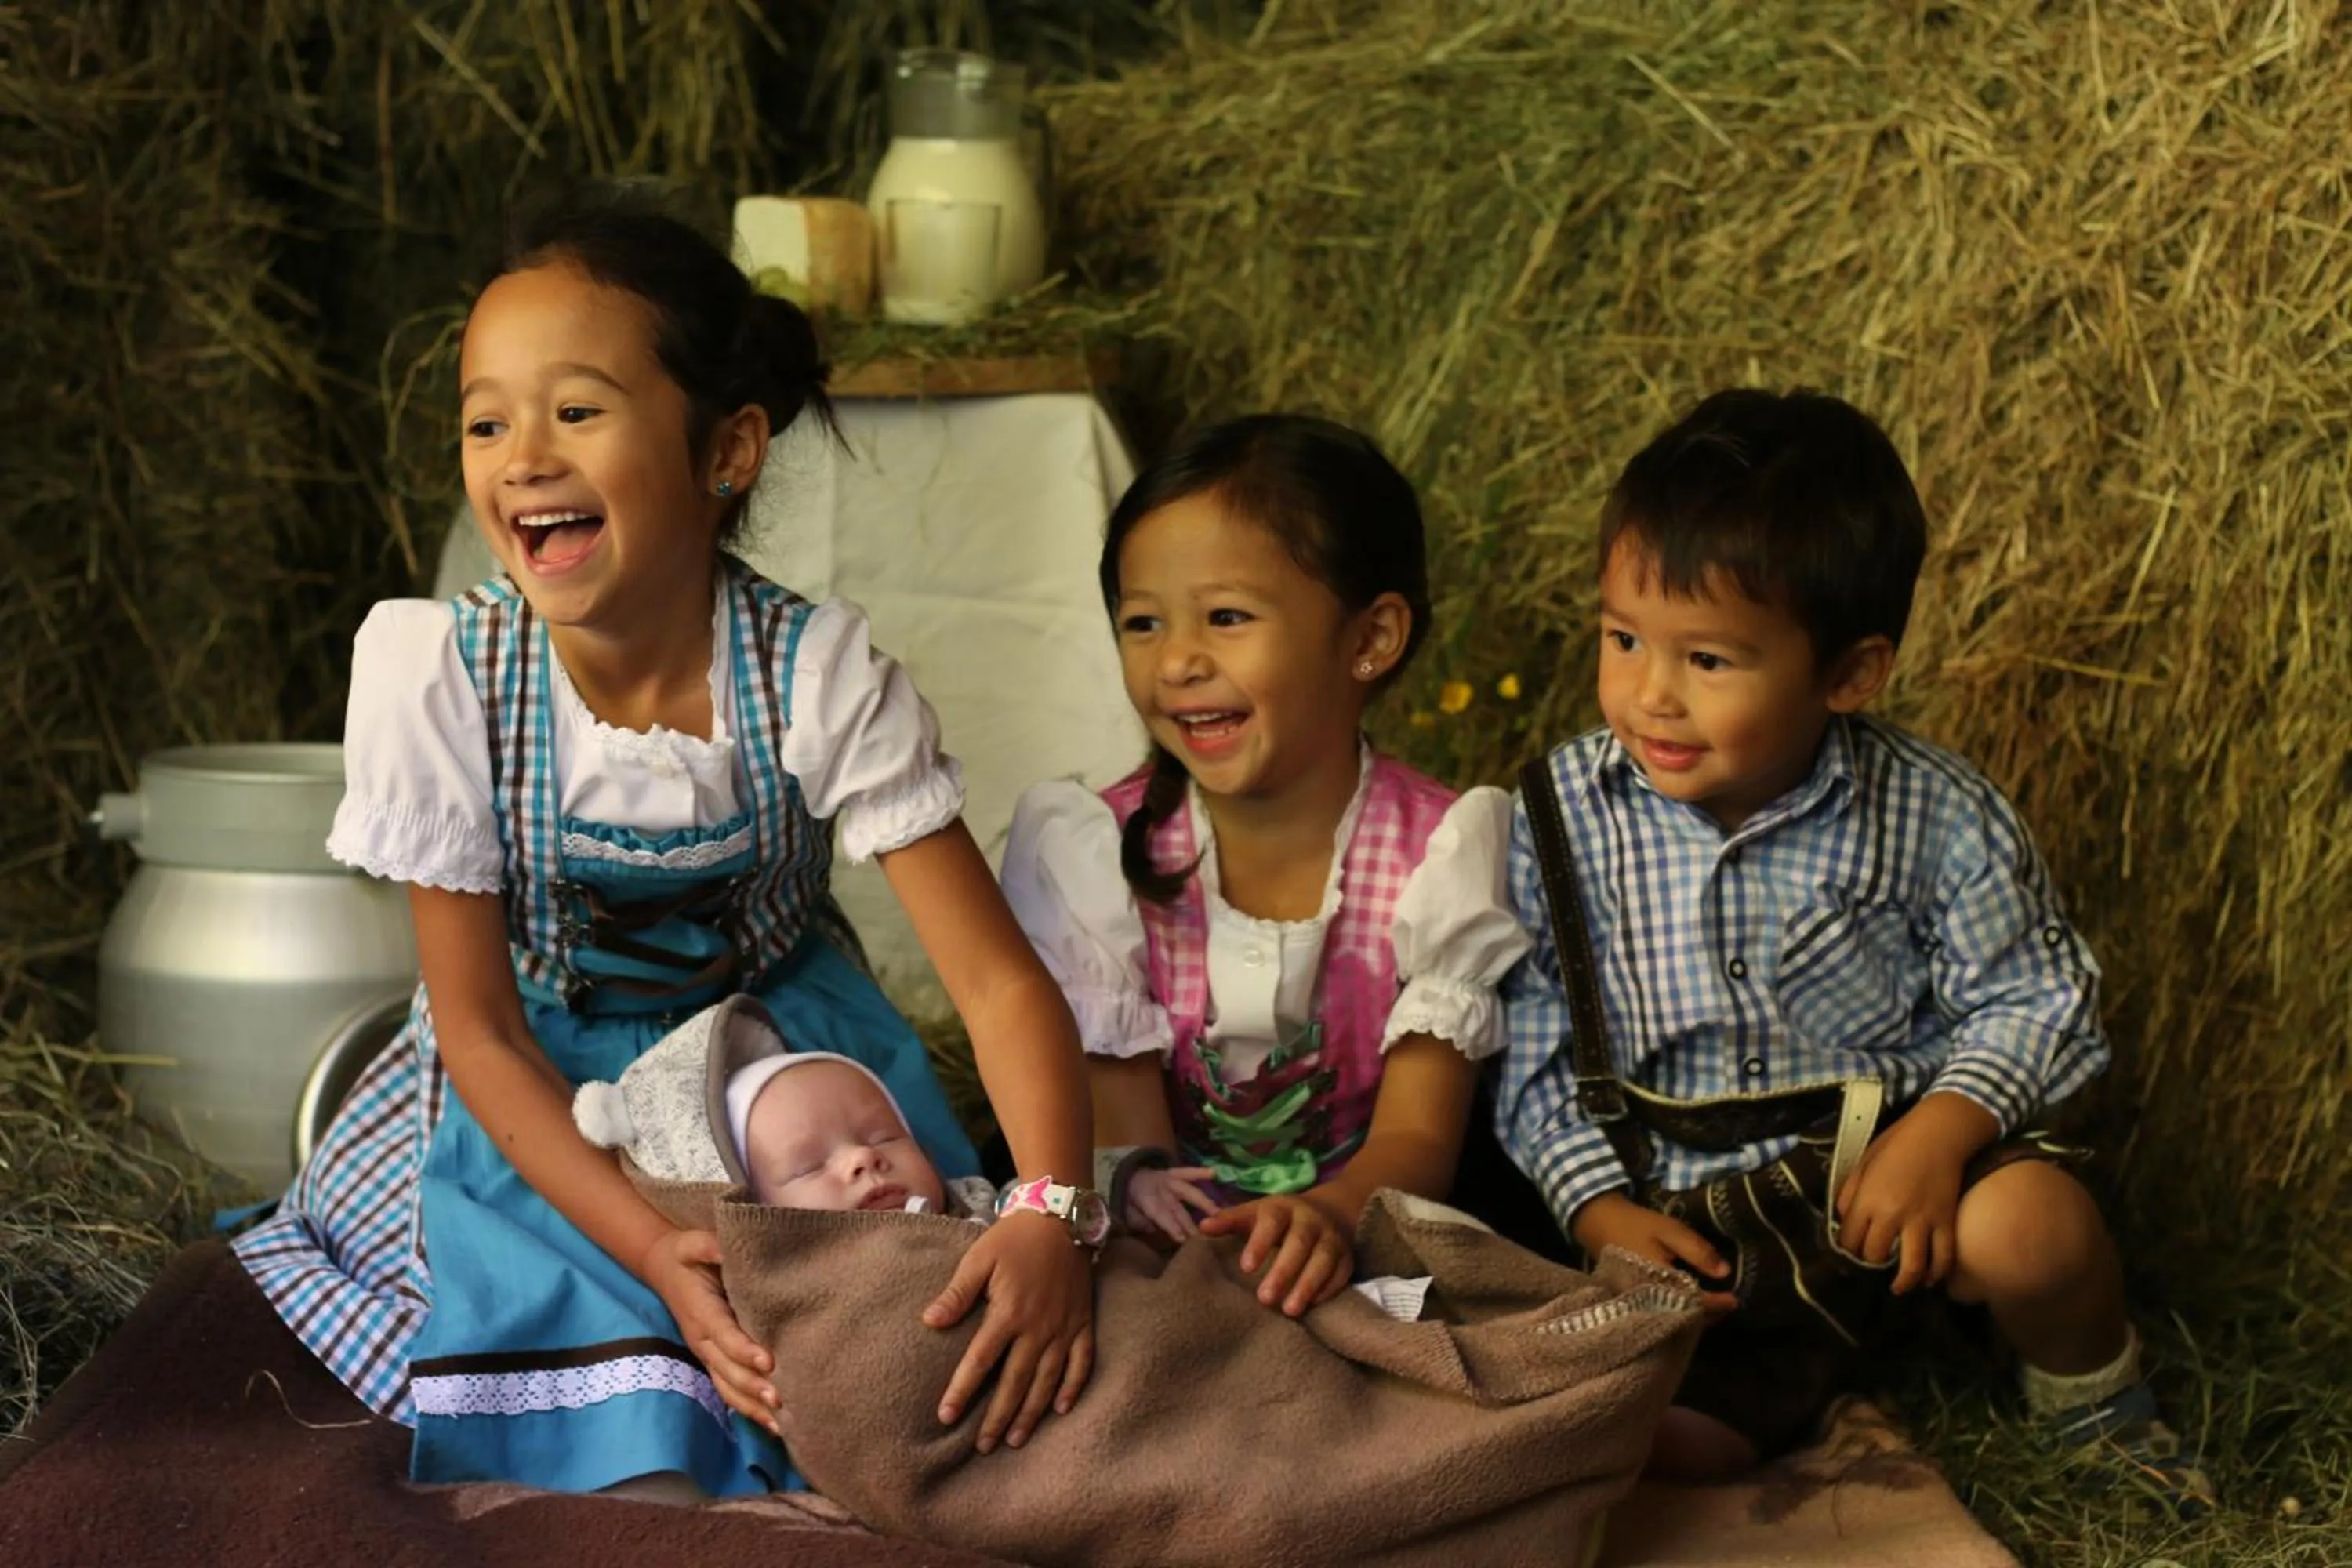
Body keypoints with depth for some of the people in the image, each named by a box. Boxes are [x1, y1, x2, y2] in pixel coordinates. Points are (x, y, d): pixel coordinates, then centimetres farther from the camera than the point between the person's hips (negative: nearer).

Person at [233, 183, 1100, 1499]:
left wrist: (1055, 1218, -42)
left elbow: (1002, 980, -23)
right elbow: (477, 1024, -17)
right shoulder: (436, 670, -23)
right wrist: (657, 1254, -30)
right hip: (547, 1093, 0)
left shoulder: (819, 674, -23)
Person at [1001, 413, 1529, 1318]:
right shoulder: (1089, 852, -2)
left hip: (1361, 1233, 0)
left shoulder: (1442, 853, -5)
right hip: (1159, 1270, 0)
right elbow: (1117, 1123, -5)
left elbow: (1419, 1134, -12)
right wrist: (1139, 1185, -30)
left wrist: (1330, 1212, -35)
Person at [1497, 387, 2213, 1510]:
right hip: (1683, 1214, 0)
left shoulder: (1935, 817, -10)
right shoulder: (1561, 821, -7)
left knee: (2030, 1225, -31)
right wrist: (1601, 1210, -11)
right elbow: (1531, 1046, 0)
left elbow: (2031, 1000, -2)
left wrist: (1940, 1132, -20)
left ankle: (2095, 1410, 3)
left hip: (1890, 1152, 0)